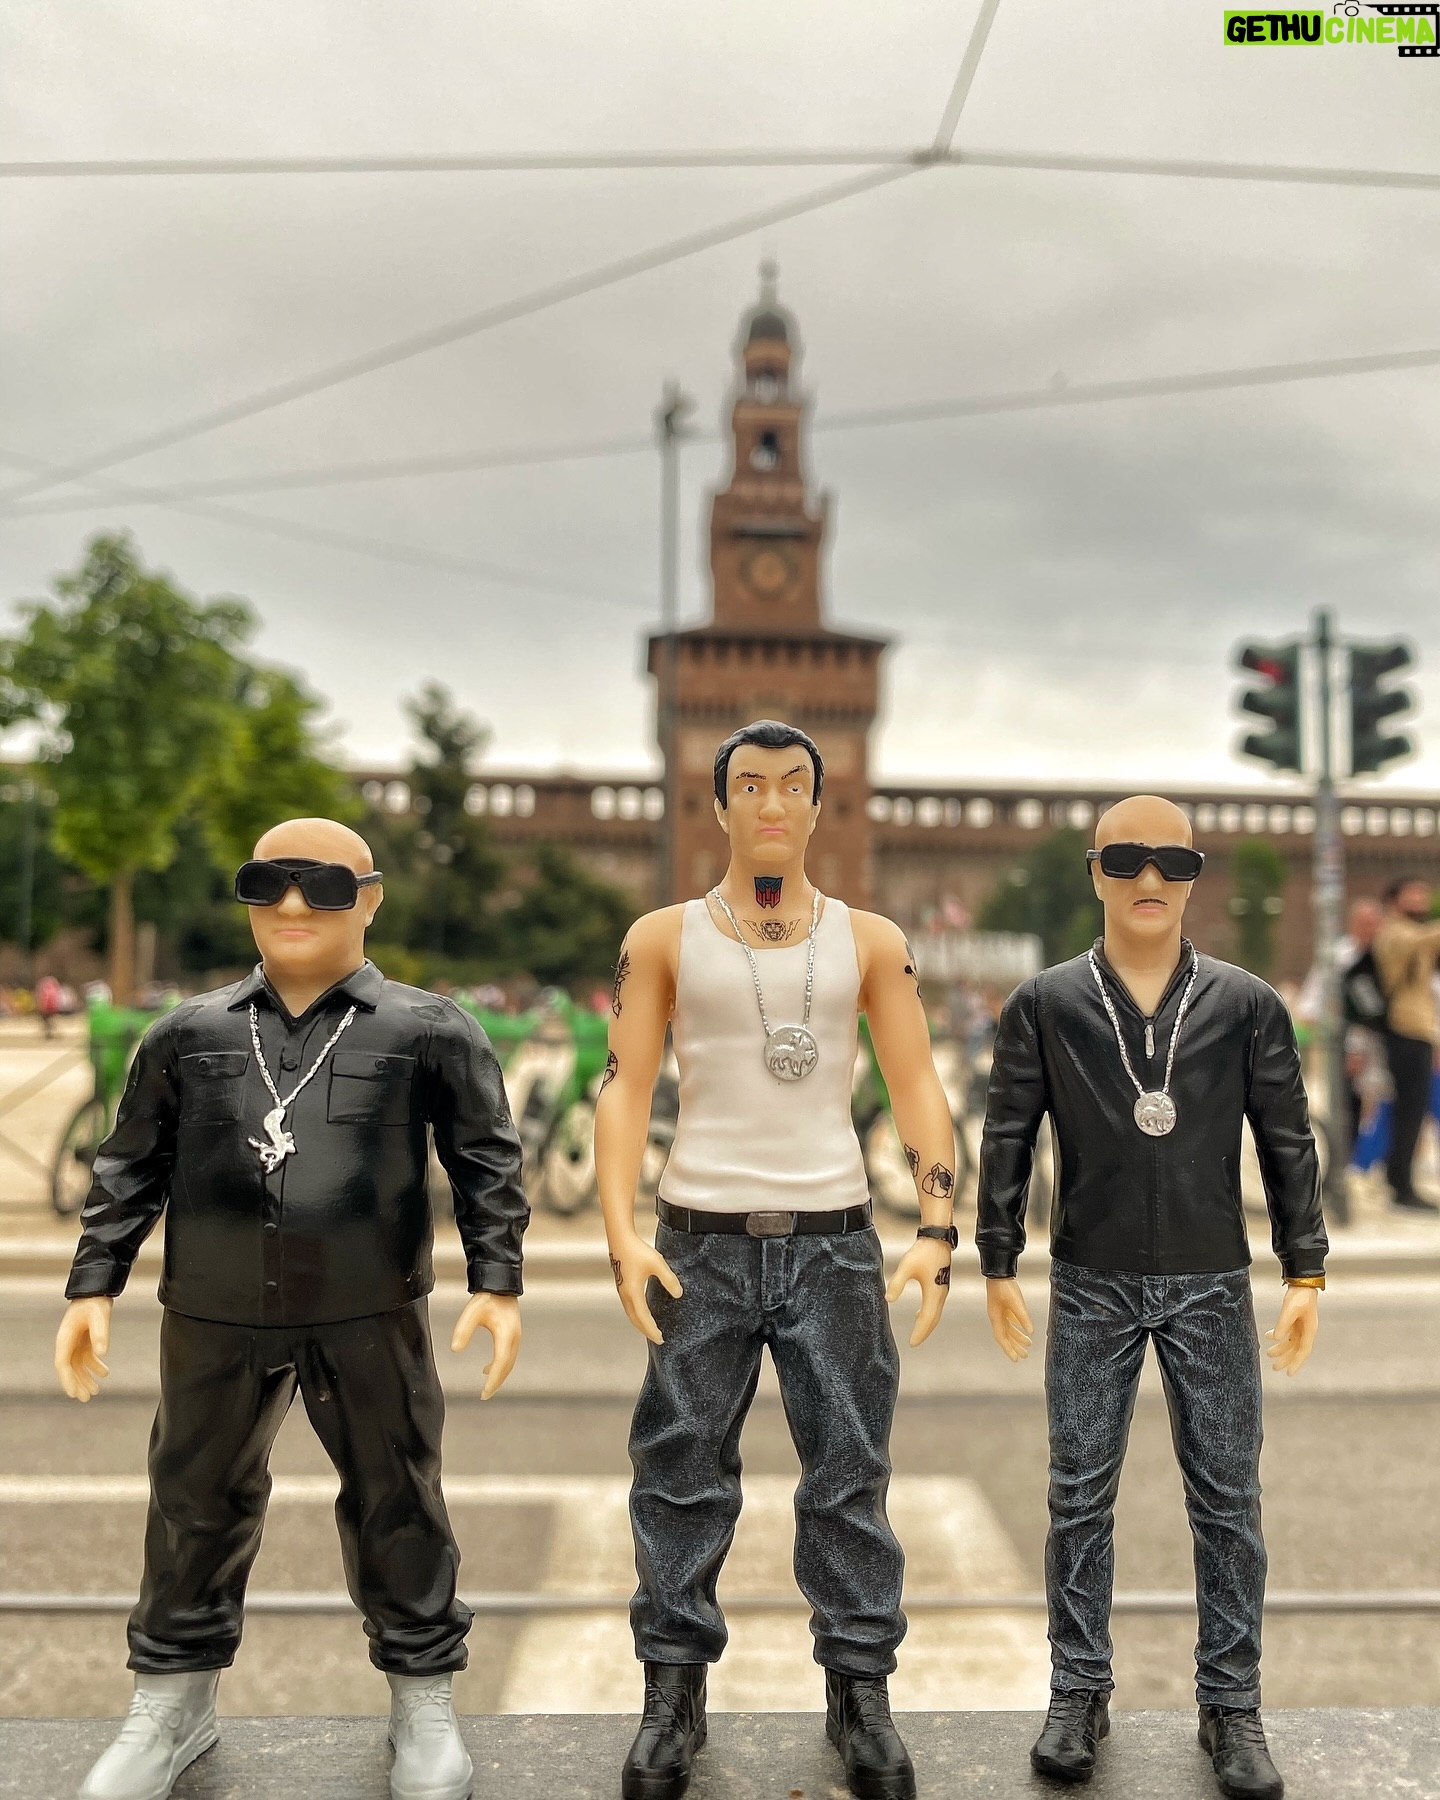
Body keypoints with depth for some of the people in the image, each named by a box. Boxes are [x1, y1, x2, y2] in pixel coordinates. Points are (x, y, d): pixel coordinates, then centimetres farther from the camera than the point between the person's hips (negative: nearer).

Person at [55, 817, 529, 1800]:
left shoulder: (429, 1030, -1)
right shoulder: (189, 1033, 6)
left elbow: (488, 1161, 0)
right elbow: (131, 1167, 11)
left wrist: (498, 1282, -6)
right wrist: (94, 1285, 6)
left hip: (371, 1319, -2)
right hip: (213, 1317, 2)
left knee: (396, 1505, 10)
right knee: (197, 1504, 14)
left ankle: (424, 1697, 28)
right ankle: (174, 1699, 35)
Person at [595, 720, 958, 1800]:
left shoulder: (870, 942, 7)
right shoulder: (664, 938, 4)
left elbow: (918, 1088, 3)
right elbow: (625, 1088, -1)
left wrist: (937, 1230, -8)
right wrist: (622, 1234, -12)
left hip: (834, 1240, 1)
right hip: (703, 1238, 0)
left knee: (850, 1475, 6)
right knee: (682, 1474, 6)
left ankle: (861, 1693, 22)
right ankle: (673, 1693, 22)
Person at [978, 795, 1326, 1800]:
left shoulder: (1245, 1004, -1)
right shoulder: (1045, 1005, -2)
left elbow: (1289, 1142, 3)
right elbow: (1007, 1140, 1)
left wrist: (1306, 1274, 0)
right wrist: (999, 1266, 0)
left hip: (1212, 1286, 1)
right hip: (1091, 1289, 0)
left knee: (1228, 1500, 7)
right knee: (1080, 1498, 8)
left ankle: (1232, 1707, 22)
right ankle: (1080, 1695, 23)